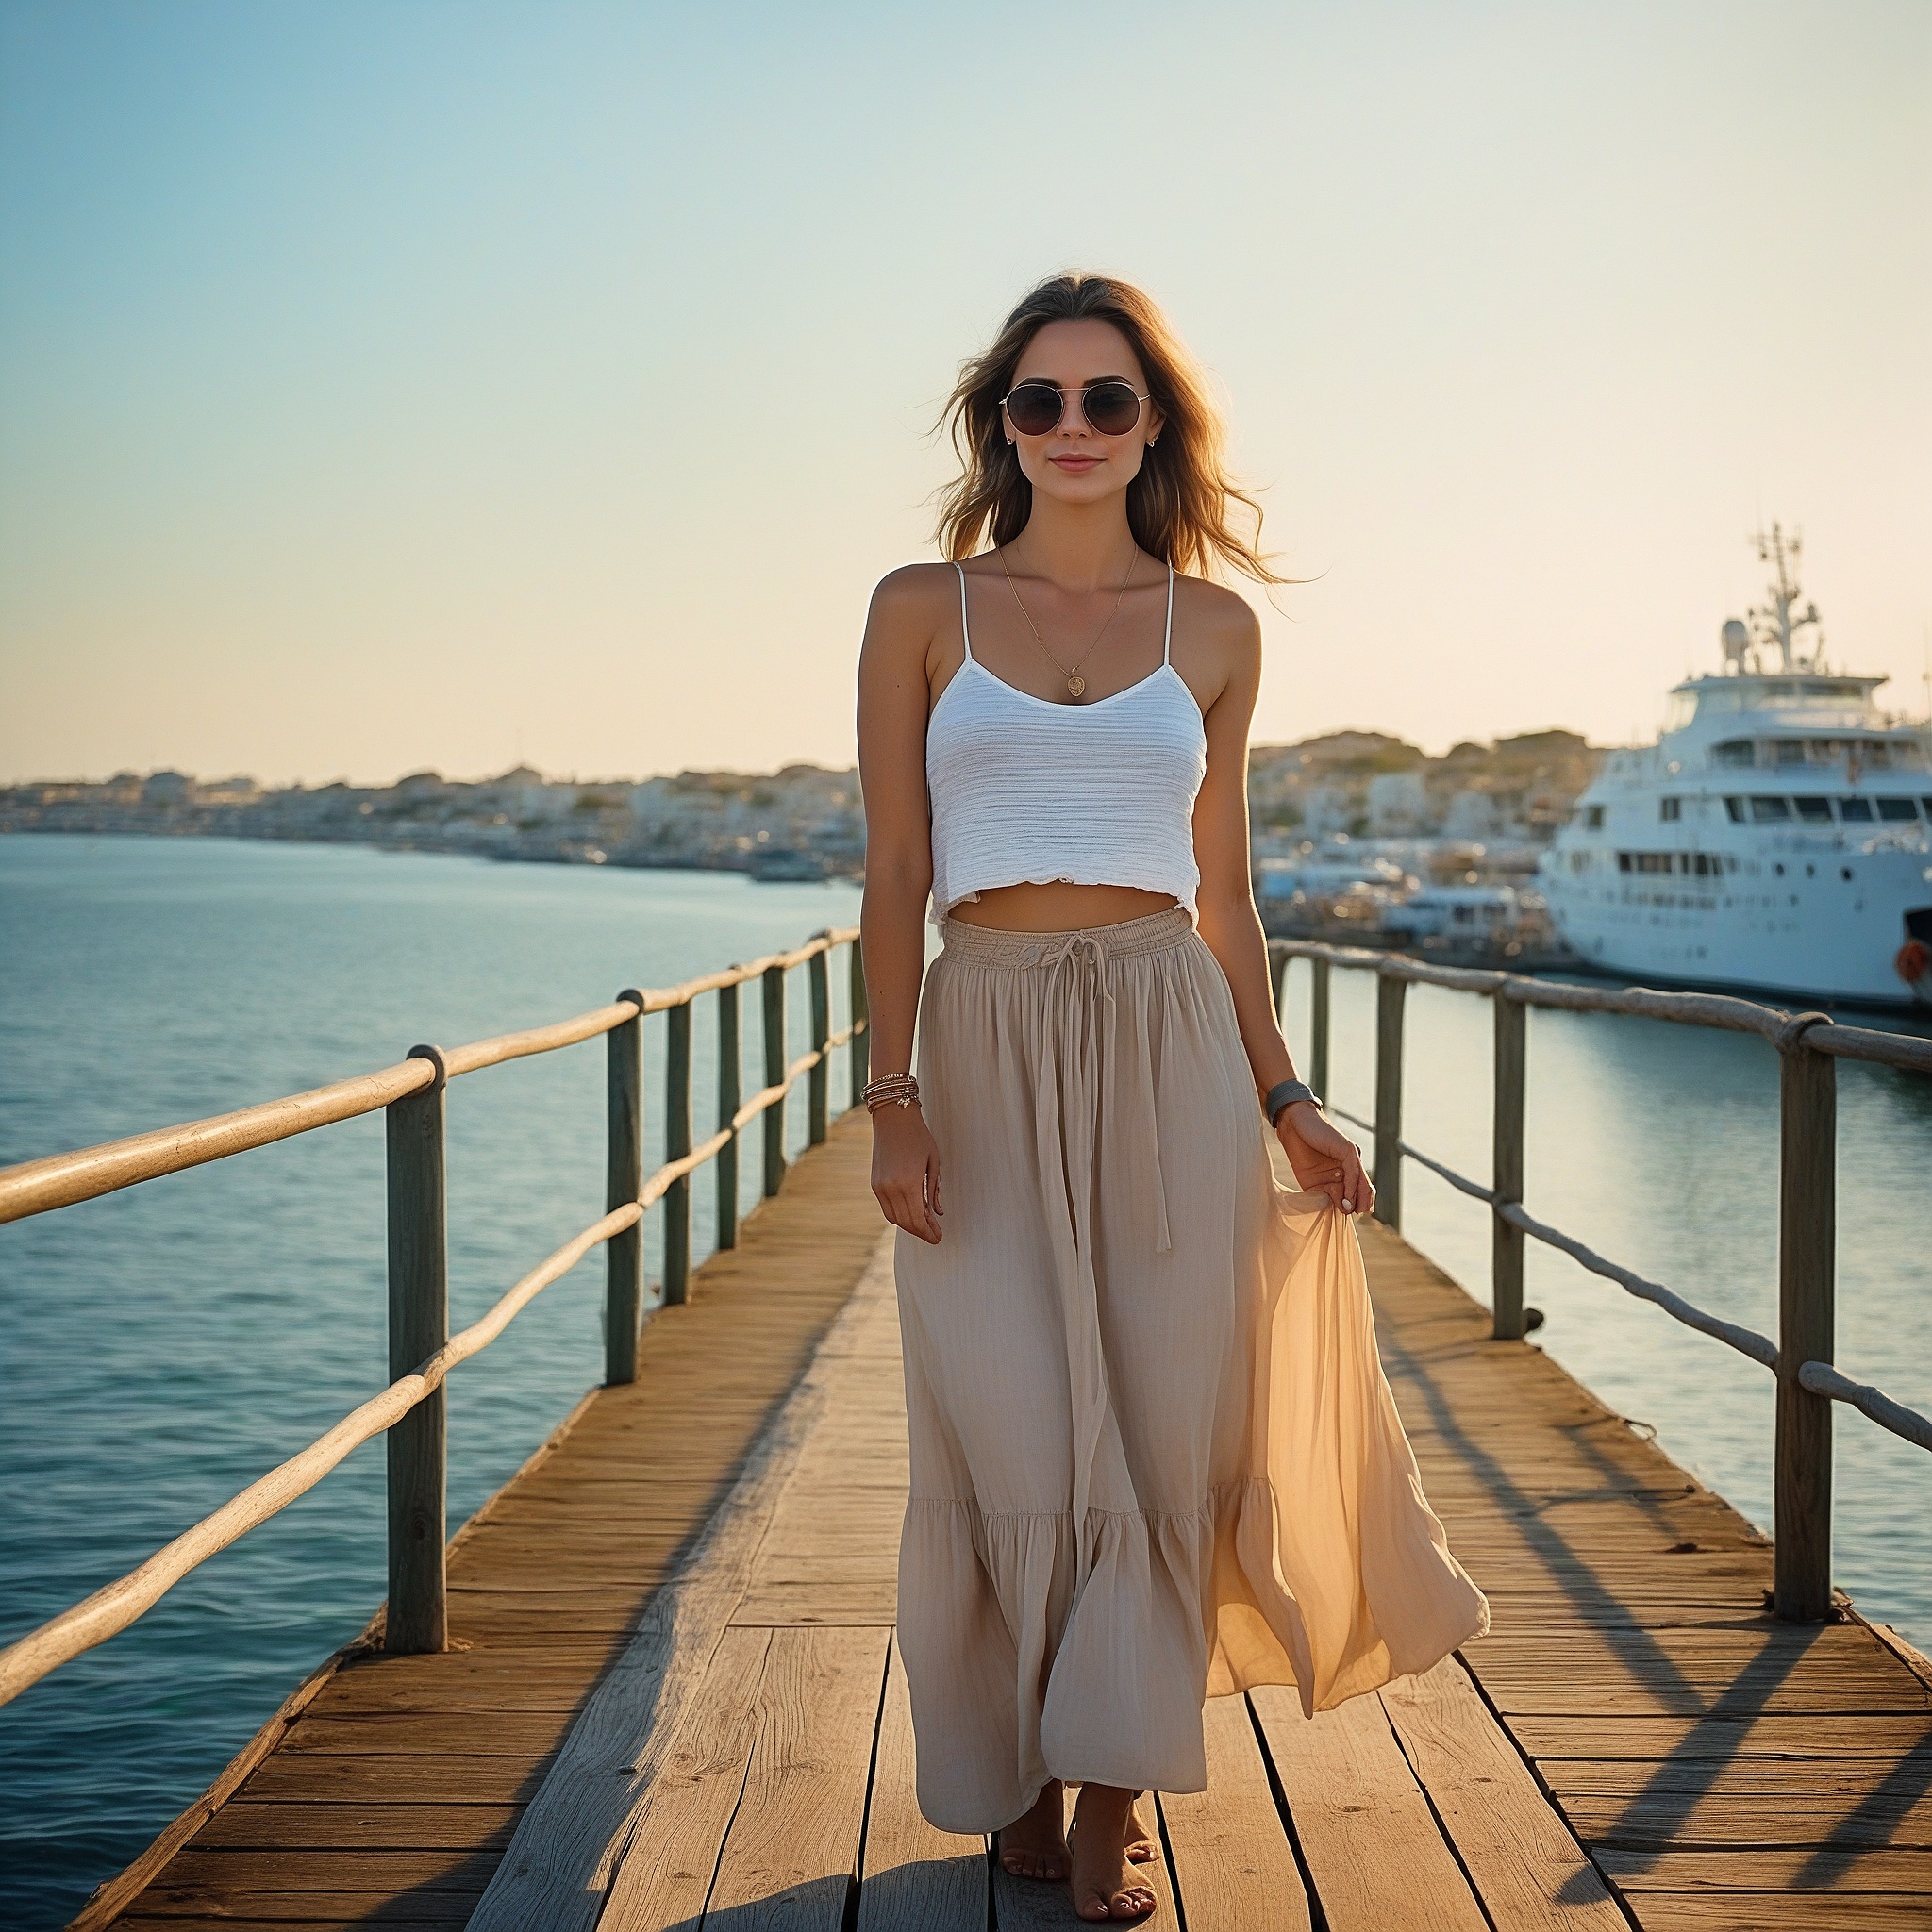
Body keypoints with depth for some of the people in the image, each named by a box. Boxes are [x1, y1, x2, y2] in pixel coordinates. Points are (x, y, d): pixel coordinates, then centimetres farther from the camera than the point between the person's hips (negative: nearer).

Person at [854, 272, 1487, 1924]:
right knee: (1010, 1431, 0)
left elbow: (1223, 889, 13)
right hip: (988, 1050, -1)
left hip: (1168, 1047, 1)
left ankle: (1116, 1786, 15)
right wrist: (893, 1095, -7)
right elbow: (896, 875, 1)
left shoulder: (1213, 631, 8)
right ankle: (1020, 1774, 20)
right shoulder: (922, 610, 4)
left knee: (1163, 1426, 1)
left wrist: (1283, 1099, 10)